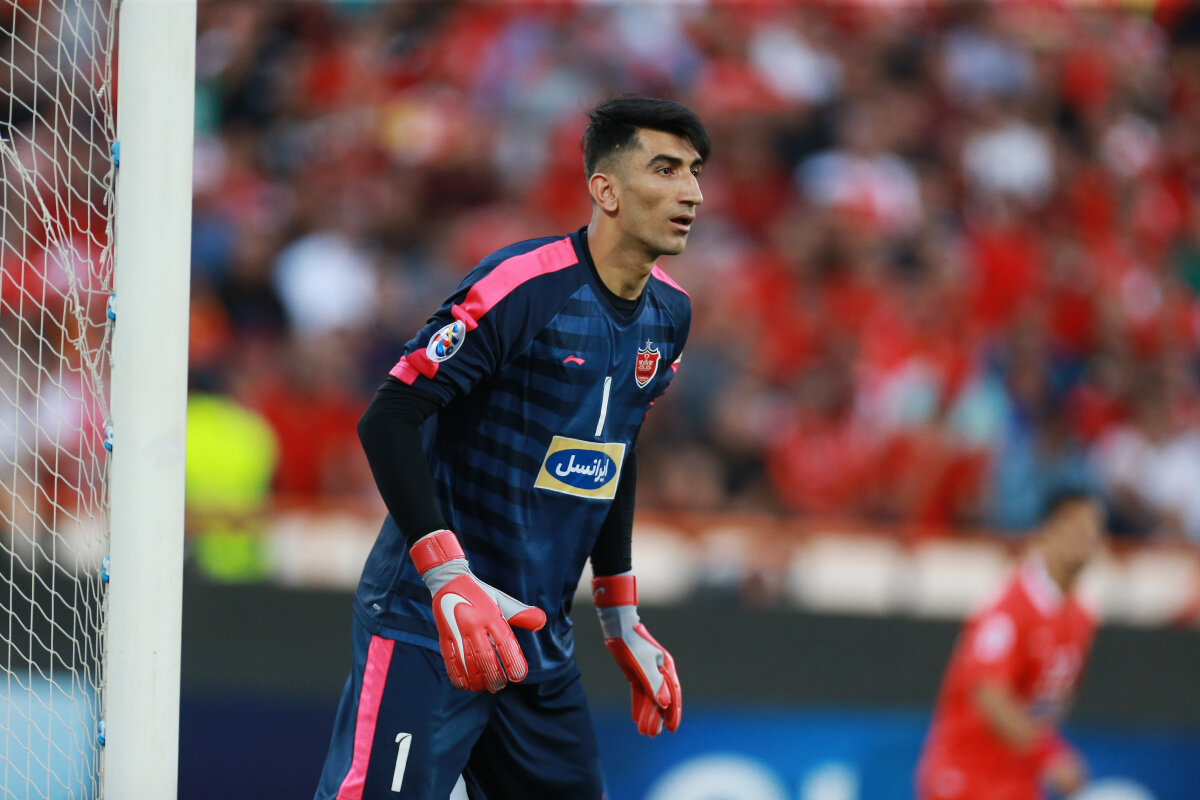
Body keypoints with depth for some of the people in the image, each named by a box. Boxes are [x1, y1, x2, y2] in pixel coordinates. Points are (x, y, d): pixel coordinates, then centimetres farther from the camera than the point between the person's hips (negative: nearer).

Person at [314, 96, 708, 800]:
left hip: (540, 641, 8)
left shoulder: (670, 314, 9)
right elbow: (388, 419, -20)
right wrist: (449, 579, -29)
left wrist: (621, 622, 24)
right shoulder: (524, 286, -16)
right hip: (428, 628, -8)